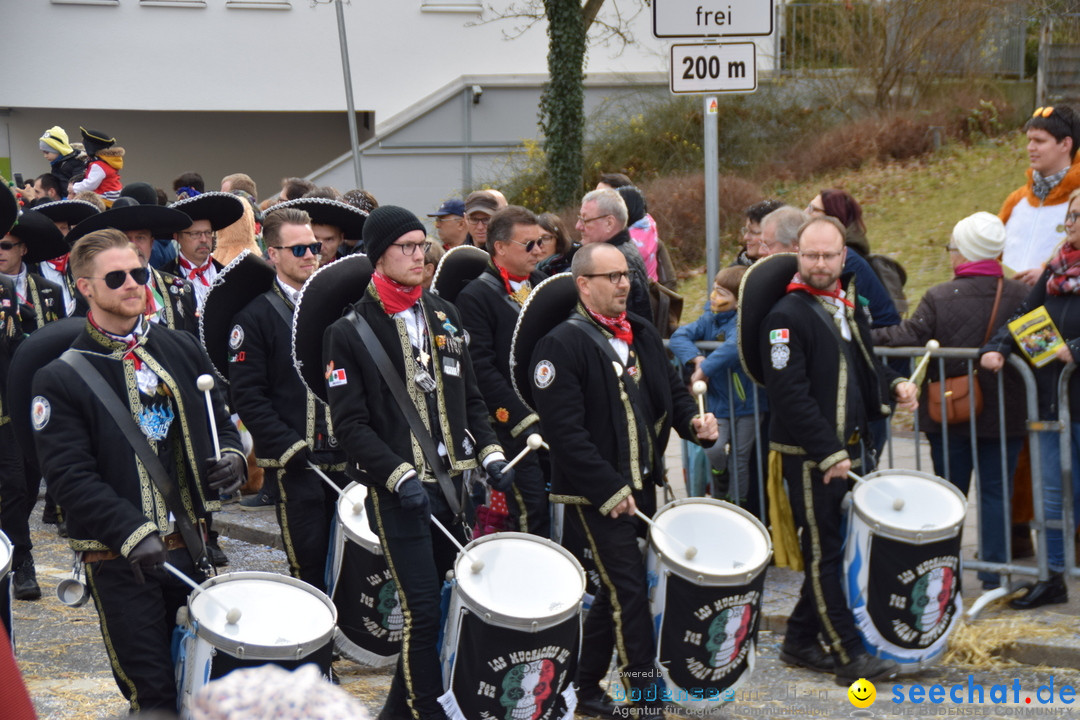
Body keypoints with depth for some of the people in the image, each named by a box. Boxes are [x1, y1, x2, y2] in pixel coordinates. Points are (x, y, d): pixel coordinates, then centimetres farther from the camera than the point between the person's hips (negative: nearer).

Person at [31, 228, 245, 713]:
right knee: (153, 695, -4)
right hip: (119, 560, -5)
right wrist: (132, 533, -25)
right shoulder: (60, 377, -7)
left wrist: (231, 457, -4)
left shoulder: (182, 351, 9)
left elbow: (217, 420, 20)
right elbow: (69, 474, -13)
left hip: (189, 544, 5)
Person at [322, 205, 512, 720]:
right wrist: (400, 476, -19)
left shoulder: (443, 316, 12)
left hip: (452, 483, 6)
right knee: (422, 609, -7)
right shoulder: (348, 333, -5)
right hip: (397, 494, -6)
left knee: (429, 603, 11)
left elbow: (469, 398, 18)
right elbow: (350, 424, -9)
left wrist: (489, 454, 4)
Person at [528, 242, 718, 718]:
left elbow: (671, 390, 22)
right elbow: (564, 430, -18)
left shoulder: (642, 334, 12)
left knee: (617, 589, 14)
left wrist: (693, 421, -1)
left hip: (641, 486, 8)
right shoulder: (561, 345, -13)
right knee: (630, 590, -8)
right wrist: (609, 491, -20)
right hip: (594, 494, -8)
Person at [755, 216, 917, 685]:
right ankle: (849, 655, 0)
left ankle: (800, 642, 24)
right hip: (810, 457, -8)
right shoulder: (786, 316, -14)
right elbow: (789, 394, -20)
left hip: (853, 449, 8)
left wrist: (893, 384, 7)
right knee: (825, 553, -2)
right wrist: (829, 453, -23)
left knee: (839, 546, 13)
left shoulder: (850, 307, 13)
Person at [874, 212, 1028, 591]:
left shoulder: (938, 298, -11)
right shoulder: (1021, 296, -6)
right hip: (1003, 415, 1)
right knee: (995, 492, 6)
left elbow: (908, 336, -13)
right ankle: (993, 575, 3)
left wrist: (866, 337, -5)